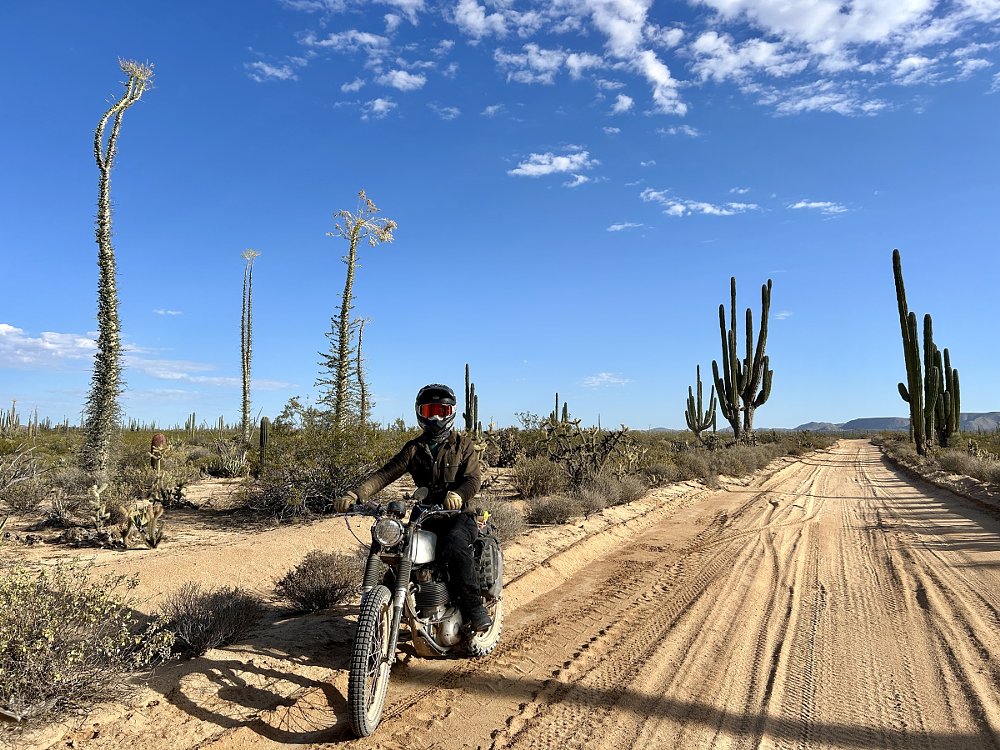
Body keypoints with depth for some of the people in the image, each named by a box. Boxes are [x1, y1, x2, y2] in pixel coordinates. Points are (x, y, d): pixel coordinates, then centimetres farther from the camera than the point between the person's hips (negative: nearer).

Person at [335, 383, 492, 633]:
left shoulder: (463, 444, 6)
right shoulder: (413, 448, 13)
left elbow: (473, 477, -8)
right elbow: (385, 474, 1)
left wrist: (458, 495, -32)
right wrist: (355, 495, -16)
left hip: (458, 513, -3)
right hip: (424, 515, 3)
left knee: (454, 546, -34)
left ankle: (474, 608, -22)